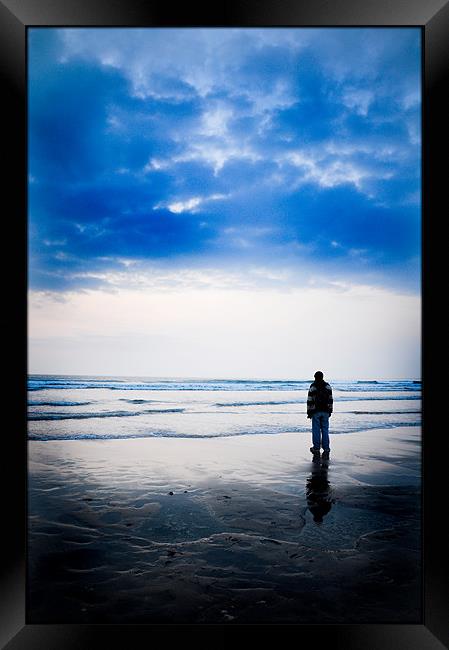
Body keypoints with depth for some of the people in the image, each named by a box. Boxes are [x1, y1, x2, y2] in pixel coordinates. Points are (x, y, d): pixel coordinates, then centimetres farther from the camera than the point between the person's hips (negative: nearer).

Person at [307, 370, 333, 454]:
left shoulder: (312, 387, -6)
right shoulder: (327, 386, 3)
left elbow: (310, 400, -6)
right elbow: (330, 399, 4)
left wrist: (309, 412, 0)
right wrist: (330, 411, 12)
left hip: (315, 411, -3)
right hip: (325, 411, 3)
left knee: (316, 430, 2)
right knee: (325, 429, 8)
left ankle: (316, 448, 5)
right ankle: (326, 448, 9)